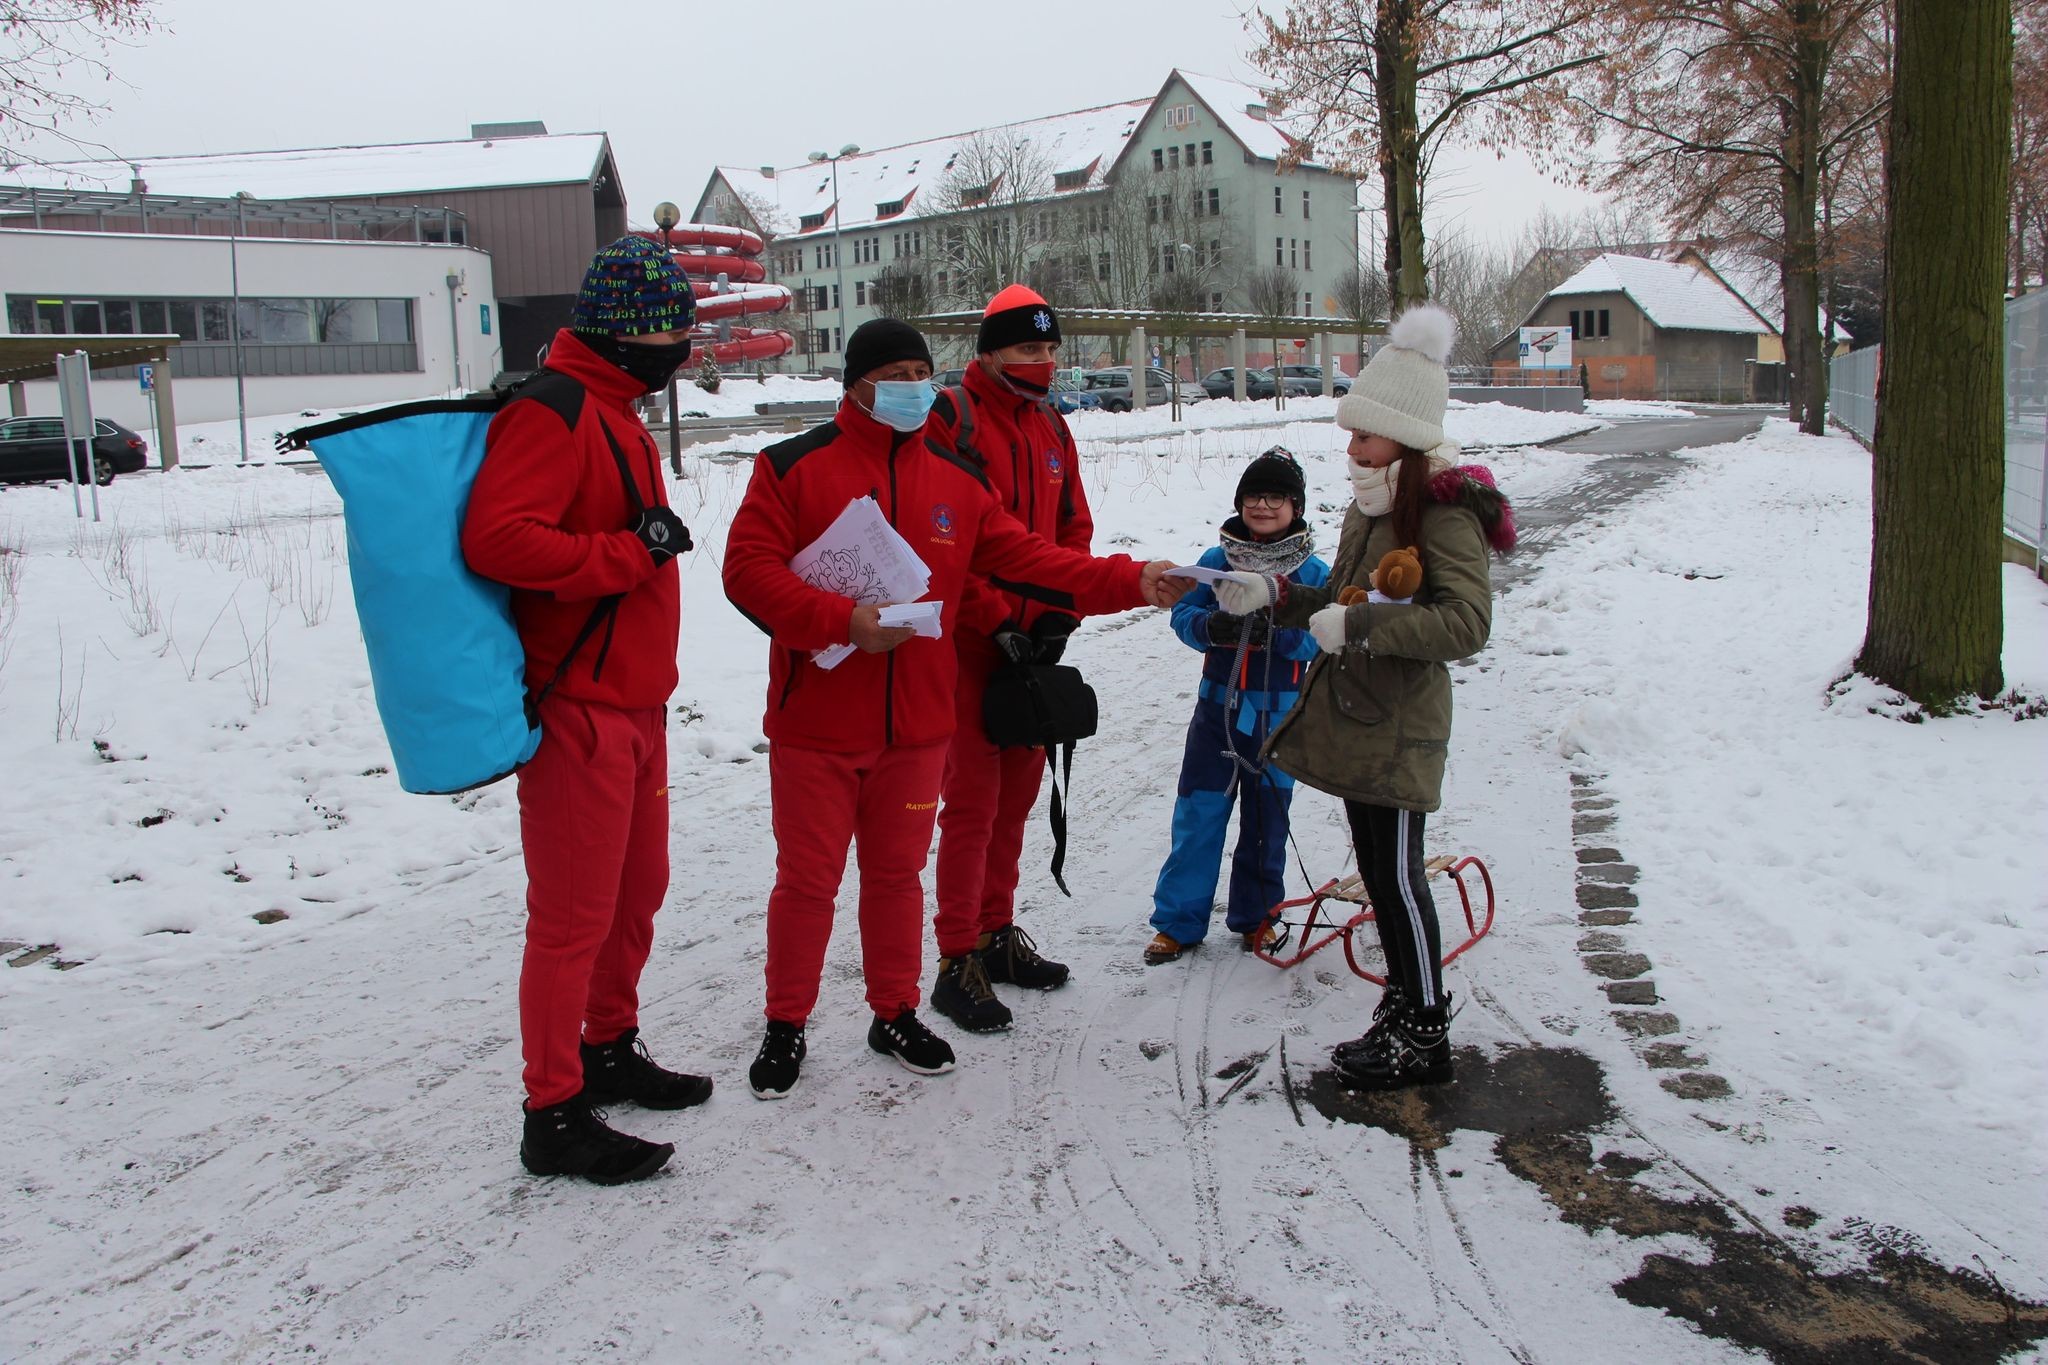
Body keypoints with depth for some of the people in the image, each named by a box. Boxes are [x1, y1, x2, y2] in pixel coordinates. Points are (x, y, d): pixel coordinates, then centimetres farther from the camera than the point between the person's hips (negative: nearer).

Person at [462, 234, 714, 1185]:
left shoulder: (615, 413, 18)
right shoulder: (553, 409, -15)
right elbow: (496, 538, -27)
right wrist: (634, 554, -22)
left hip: (634, 705, 10)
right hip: (578, 710, -10)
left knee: (637, 893, 19)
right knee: (573, 918, -2)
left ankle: (609, 1051, 36)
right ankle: (555, 1115, 9)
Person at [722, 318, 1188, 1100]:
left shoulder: (957, 479, 7)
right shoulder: (795, 467, -6)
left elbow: (1027, 561, 4)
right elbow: (749, 568, -13)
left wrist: (1129, 583, -7)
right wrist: (842, 621, -23)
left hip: (917, 726, 4)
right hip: (814, 724, -4)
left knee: (898, 873, 15)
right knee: (807, 879, 6)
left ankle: (895, 1014, 32)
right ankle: (786, 1027, 24)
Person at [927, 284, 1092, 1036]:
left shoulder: (1051, 426, 13)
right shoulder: (951, 417, -9)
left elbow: (1072, 529, 15)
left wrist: (1059, 615, 0)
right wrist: (998, 624, -18)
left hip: (1034, 643, 7)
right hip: (970, 644, -7)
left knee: (1017, 791, 14)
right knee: (973, 799, -5)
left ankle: (997, 934, 28)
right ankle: (958, 964, 4)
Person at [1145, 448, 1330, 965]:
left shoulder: (1313, 573, -2)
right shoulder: (1215, 561, 1)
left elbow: (1321, 640, -10)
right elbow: (1182, 615, 0)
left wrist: (1276, 632, -27)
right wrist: (1211, 626, -21)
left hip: (1279, 716, 0)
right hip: (1218, 707, 0)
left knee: (1266, 821, 11)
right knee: (1197, 816, 1)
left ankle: (1255, 916, 27)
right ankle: (1178, 921, 9)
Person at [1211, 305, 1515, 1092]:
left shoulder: (1445, 512, -16)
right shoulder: (1371, 506, 13)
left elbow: (1466, 622, -28)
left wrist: (1358, 626, -29)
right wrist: (1274, 596, 8)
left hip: (1400, 728, -9)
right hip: (1354, 717, 9)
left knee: (1398, 875, -3)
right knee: (1376, 870, 16)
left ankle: (1426, 1039, 10)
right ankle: (1404, 1007, 30)